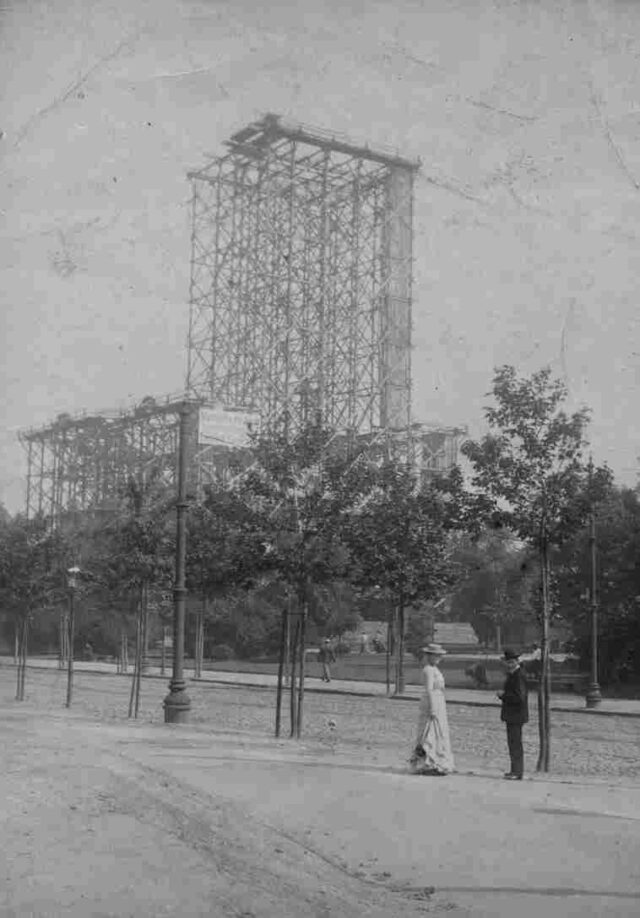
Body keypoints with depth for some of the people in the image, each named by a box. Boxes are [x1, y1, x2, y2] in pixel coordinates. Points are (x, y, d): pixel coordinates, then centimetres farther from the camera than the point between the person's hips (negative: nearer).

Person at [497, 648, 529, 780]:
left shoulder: (519, 676, -18)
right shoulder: (512, 674, 14)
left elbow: (519, 697, -24)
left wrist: (503, 695, -16)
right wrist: (503, 694, 4)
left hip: (516, 715, -10)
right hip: (512, 715, 10)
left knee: (515, 743, -6)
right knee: (513, 743, 16)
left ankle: (517, 772, -2)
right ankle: (515, 770, 23)